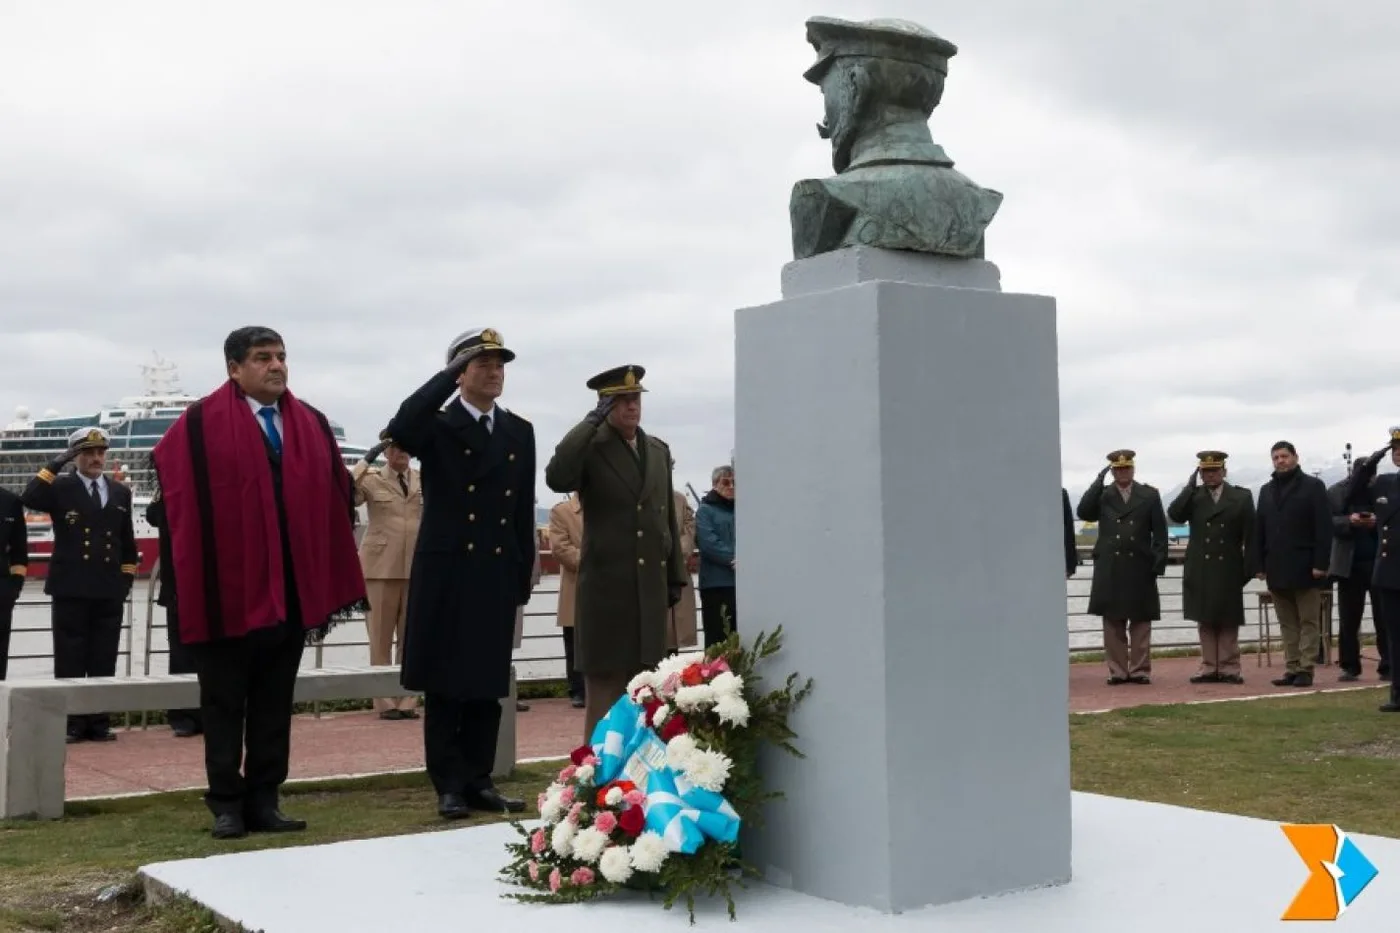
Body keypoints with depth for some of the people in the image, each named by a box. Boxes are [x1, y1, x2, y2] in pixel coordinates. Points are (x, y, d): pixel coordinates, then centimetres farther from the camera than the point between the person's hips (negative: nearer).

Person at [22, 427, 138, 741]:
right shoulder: (60, 488, 4)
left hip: (109, 590, 3)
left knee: (104, 660, 5)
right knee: (70, 660, -1)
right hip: (71, 589, -3)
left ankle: (99, 722, 11)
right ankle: (70, 723, 4)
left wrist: (127, 577, 10)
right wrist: (56, 464, -15)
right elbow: (30, 499, -17)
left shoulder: (120, 492, 14)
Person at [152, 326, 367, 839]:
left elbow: (334, 499, 8)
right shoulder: (201, 424, -4)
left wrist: (330, 578, 3)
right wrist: (195, 579, -12)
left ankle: (264, 801, 17)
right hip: (228, 586, -4)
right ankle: (227, 804, 13)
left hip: (291, 587, 4)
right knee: (224, 702, 6)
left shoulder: (312, 425, 9)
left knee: (275, 701, 10)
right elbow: (182, 499, -7)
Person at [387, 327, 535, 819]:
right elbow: (400, 430, -27)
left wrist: (524, 574, 8)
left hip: (497, 575, 4)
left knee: (488, 685, 8)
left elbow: (524, 509, 11)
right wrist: (450, 373, -20)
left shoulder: (520, 431, 11)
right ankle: (450, 784, 8)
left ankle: (480, 780, 17)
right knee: (444, 685, 1)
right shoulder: (437, 426, -2)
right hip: (446, 574, -4)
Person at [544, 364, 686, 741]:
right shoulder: (590, 447, -4)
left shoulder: (659, 450, 14)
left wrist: (675, 576, 14)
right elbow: (556, 479, -25)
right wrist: (592, 421, -20)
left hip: (651, 587, 5)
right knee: (603, 685, -2)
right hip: (606, 586, -5)